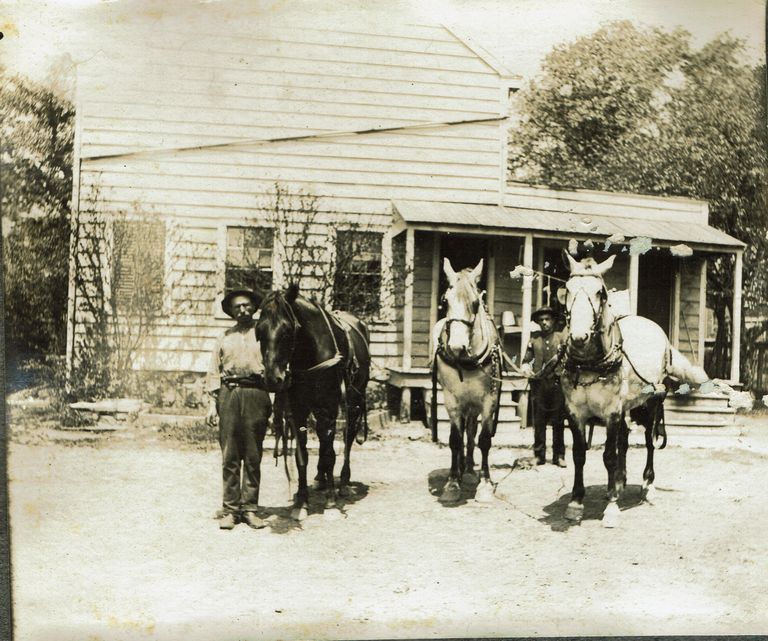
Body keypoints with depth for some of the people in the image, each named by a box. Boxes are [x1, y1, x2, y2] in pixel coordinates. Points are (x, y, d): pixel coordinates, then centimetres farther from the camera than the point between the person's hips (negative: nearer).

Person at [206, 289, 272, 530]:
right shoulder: (225, 338, 16)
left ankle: (250, 508, 9)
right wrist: (213, 402, 3)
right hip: (229, 394, 2)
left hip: (256, 394, -2)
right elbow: (214, 372, 13)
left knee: (253, 456, 1)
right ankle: (229, 509, 7)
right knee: (229, 456, 1)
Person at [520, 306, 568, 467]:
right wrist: (526, 368, -9)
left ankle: (559, 455, 7)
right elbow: (526, 360, 12)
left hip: (557, 382, -1)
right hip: (538, 383, 1)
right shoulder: (534, 339, 13)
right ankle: (539, 455, 8)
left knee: (558, 421, 1)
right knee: (538, 422, 2)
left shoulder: (561, 337, 8)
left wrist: (560, 358, -21)